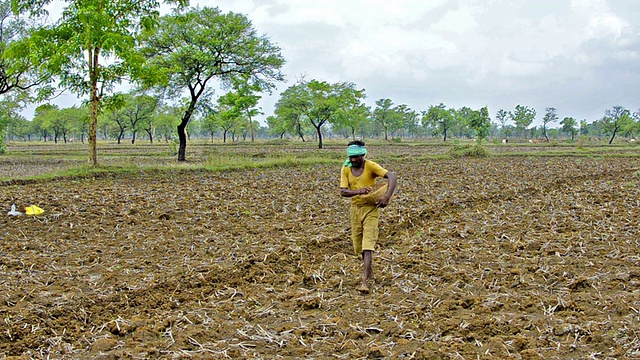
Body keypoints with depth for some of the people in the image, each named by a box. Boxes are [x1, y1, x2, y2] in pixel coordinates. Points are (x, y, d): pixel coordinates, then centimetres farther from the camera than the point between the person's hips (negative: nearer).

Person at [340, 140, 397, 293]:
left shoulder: (371, 166, -13)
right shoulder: (346, 169, -3)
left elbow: (392, 177, -20)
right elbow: (343, 191, -10)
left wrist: (387, 197, -33)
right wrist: (358, 191, -30)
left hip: (371, 208, -4)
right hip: (355, 208, 4)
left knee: (368, 244, -13)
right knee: (358, 244, 12)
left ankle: (366, 280, -17)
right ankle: (369, 270, 35)